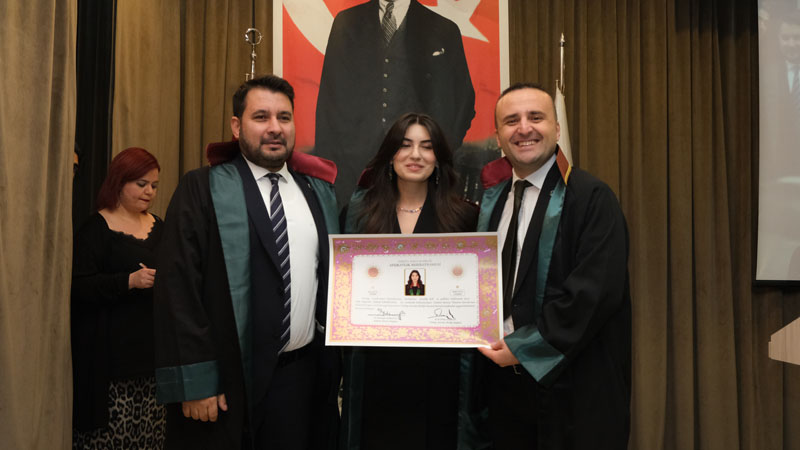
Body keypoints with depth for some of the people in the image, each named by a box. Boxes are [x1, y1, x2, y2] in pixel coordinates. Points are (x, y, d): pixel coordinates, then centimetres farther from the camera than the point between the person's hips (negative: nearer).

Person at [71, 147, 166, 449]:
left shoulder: (158, 226, 14)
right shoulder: (96, 228, -3)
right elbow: (78, 286, -10)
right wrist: (130, 281, -22)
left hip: (152, 344, 5)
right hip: (111, 352, -5)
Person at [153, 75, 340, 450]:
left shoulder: (318, 191, 9)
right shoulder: (203, 190, -5)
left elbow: (332, 275, 13)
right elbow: (178, 287, -10)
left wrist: (334, 364, 8)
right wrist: (194, 382, -13)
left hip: (300, 374, 4)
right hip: (226, 377, -4)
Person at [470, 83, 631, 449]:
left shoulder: (591, 197, -10)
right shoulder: (491, 200, 9)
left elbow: (596, 290, -18)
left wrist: (524, 348, -15)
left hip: (571, 386, -5)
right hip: (503, 377, 5)